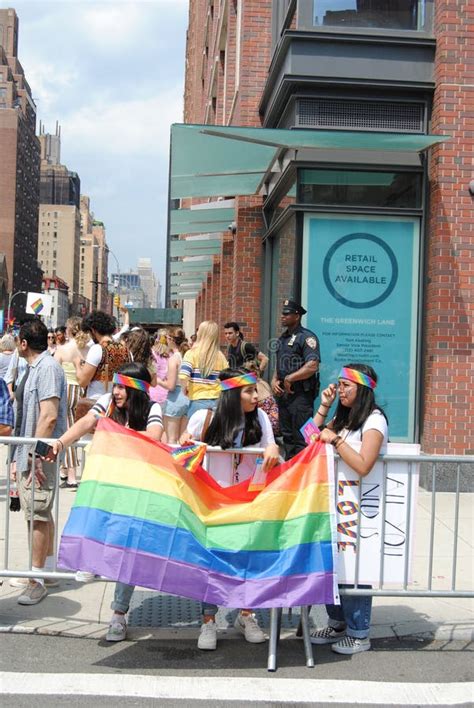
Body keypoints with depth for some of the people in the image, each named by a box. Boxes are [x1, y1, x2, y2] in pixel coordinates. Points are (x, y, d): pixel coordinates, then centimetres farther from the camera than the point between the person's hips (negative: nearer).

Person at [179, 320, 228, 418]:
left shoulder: (192, 353, -6)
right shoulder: (221, 356, 2)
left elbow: (183, 376, -18)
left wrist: (184, 389, 1)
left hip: (198, 401, -3)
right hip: (217, 401, 3)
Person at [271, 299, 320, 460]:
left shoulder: (306, 337, -10)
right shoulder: (282, 338, 17)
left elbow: (312, 366, -20)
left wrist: (289, 379, -14)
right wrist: (274, 380, 4)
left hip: (301, 394, -9)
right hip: (283, 393, 9)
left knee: (300, 438, -8)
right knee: (287, 435, 15)